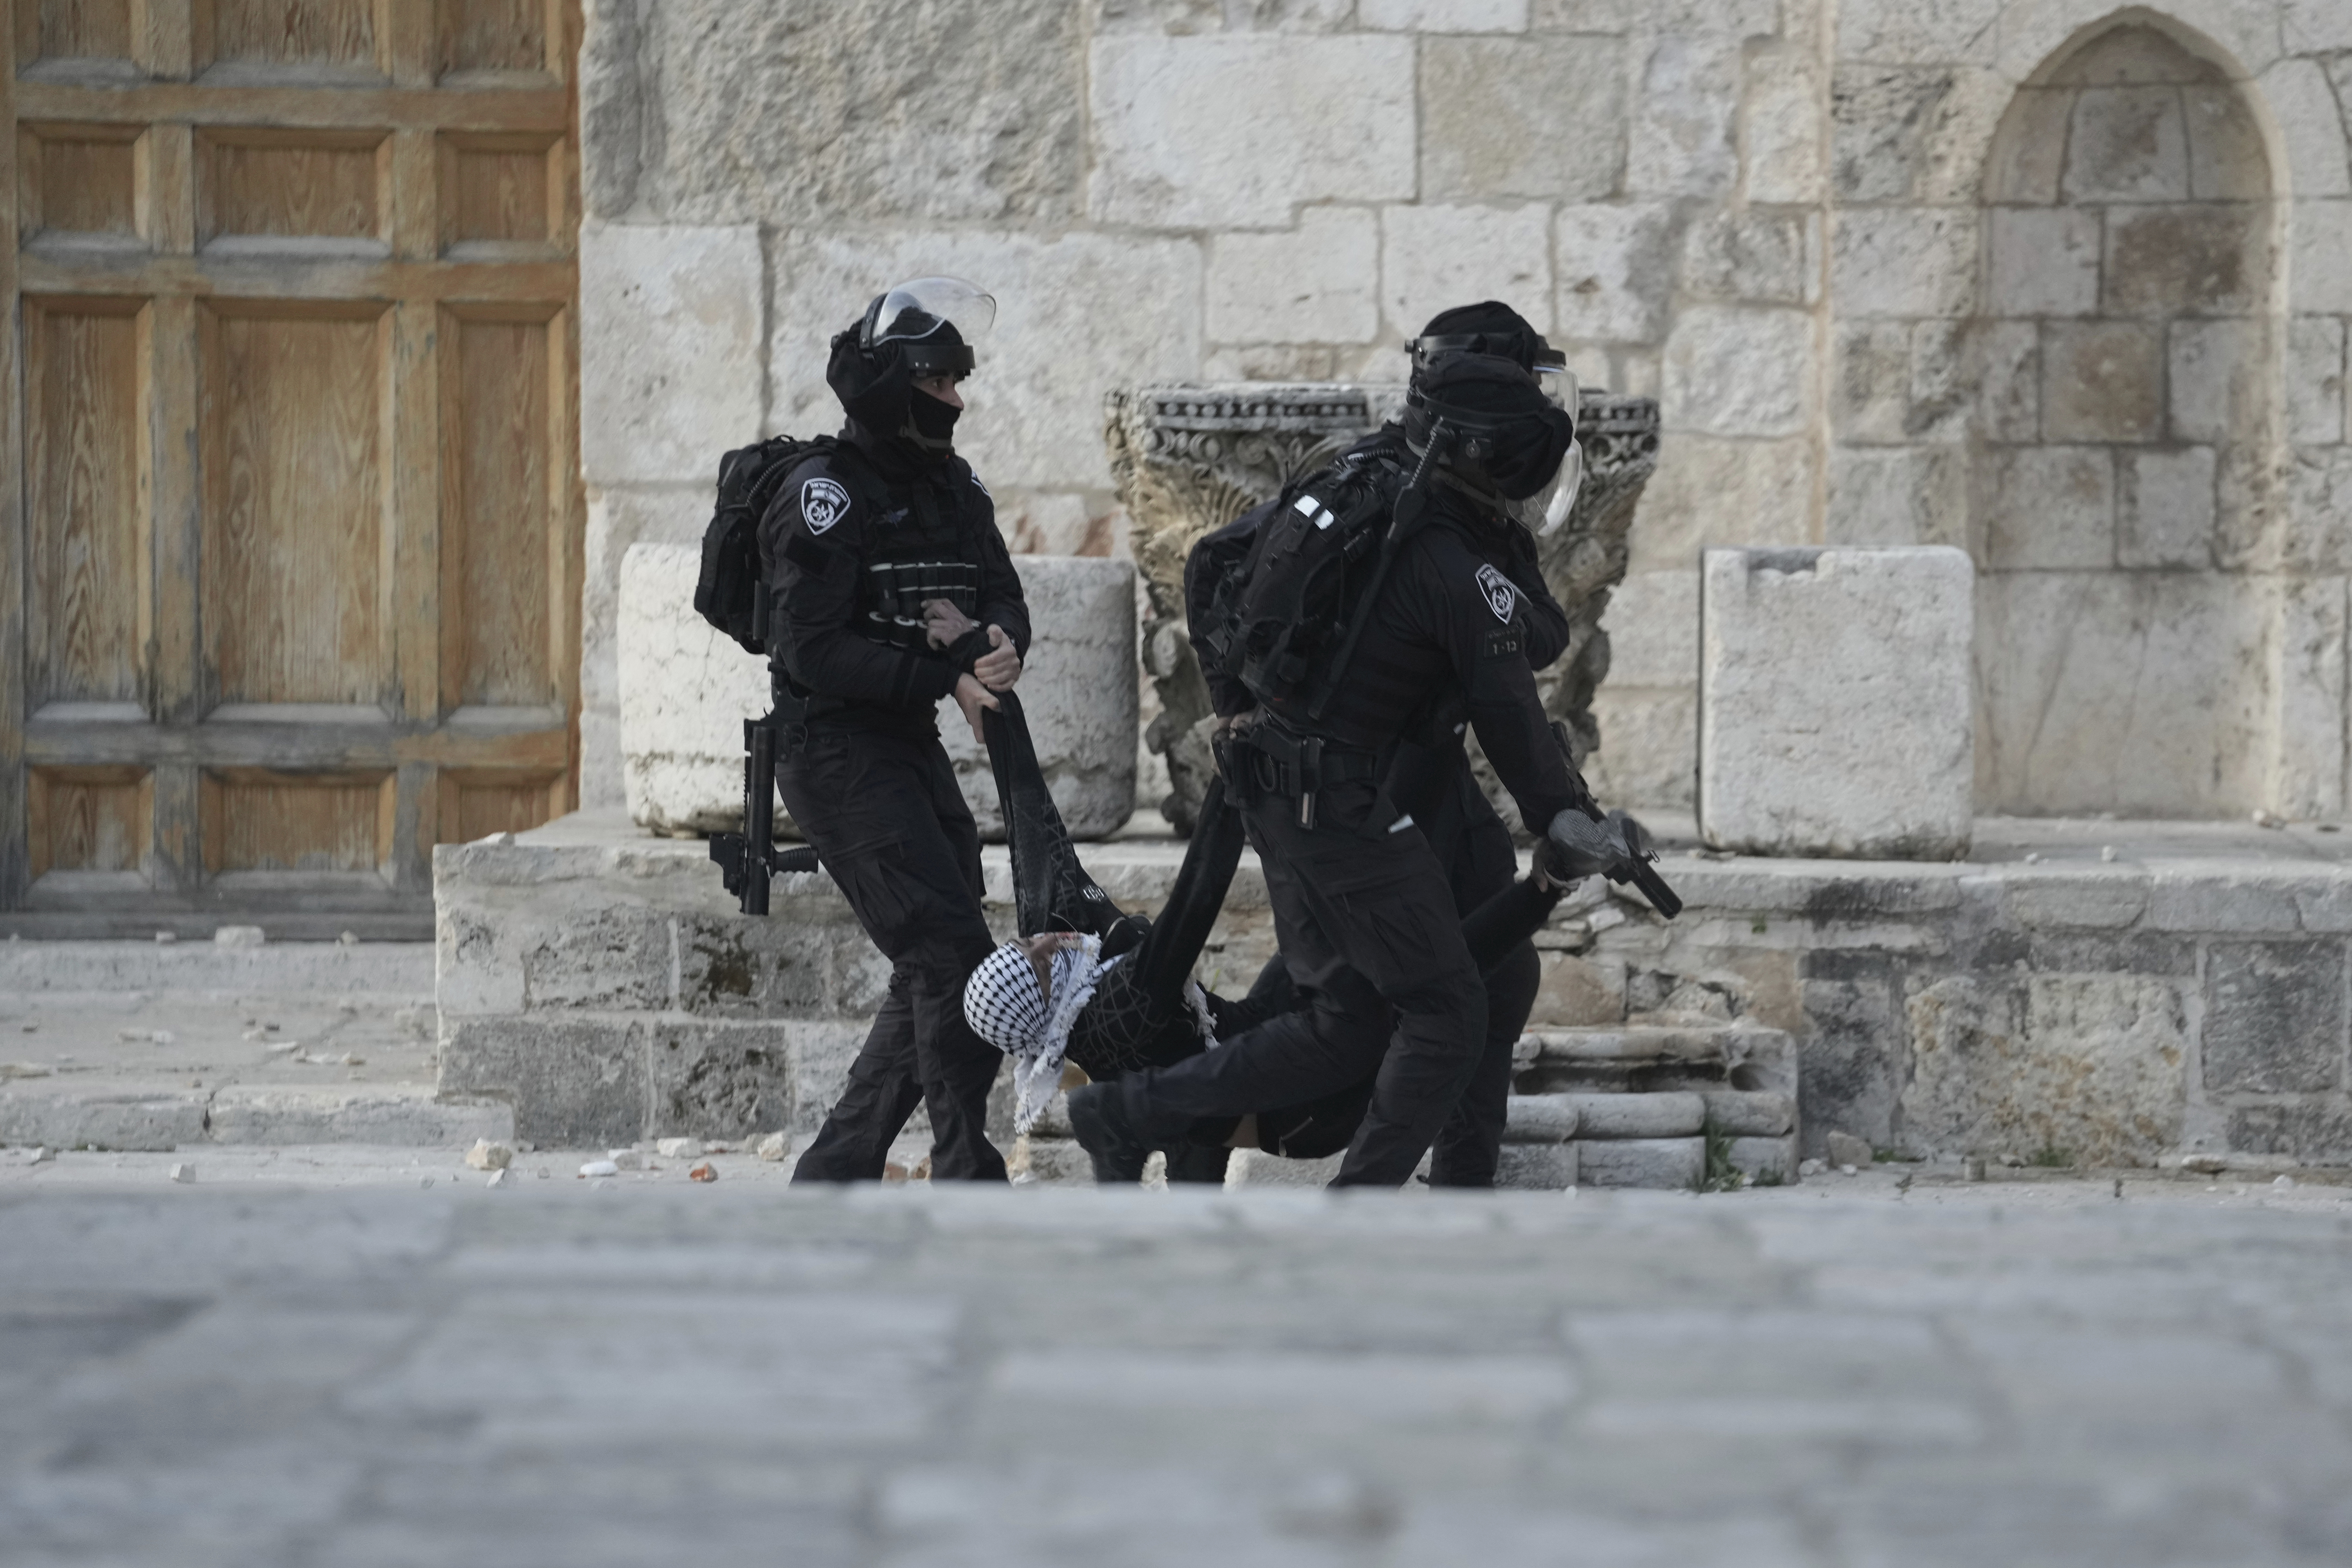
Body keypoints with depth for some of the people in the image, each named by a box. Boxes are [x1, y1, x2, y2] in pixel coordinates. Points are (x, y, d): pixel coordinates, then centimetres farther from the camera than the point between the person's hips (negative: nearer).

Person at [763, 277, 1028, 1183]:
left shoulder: (952, 487, 13)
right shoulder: (827, 495, -12)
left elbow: (1006, 600, 10)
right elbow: (812, 648, -19)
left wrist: (993, 641, -15)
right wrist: (944, 675, -24)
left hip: (913, 751, 9)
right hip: (837, 756, -9)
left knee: (932, 976, 9)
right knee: (951, 955, -14)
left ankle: (833, 1175, 17)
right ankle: (967, 1176, -10)